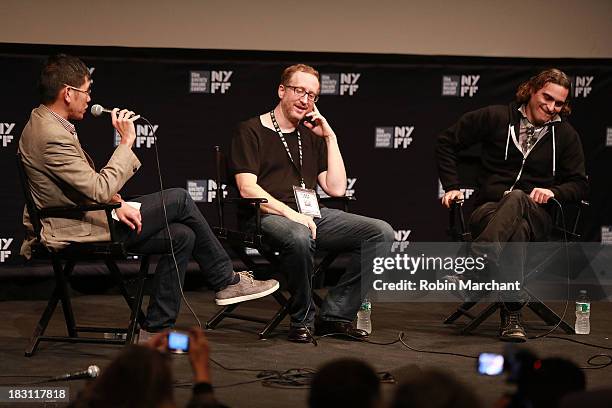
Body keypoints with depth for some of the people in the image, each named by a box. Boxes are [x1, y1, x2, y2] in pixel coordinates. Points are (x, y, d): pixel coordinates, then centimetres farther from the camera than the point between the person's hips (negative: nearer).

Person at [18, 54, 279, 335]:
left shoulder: (45, 122, 10)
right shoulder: (51, 136, -24)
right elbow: (99, 189, -25)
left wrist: (116, 202, 1)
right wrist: (126, 141, -17)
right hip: (77, 232, -10)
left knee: (181, 236, 4)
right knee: (178, 200, -4)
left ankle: (157, 328, 9)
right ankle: (226, 281, 10)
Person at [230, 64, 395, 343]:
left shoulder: (311, 137, 24)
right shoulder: (251, 131, 5)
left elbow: (336, 189, 15)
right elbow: (248, 188, -8)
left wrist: (330, 138, 10)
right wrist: (291, 214, -20)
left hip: (311, 215, 7)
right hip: (268, 216, -6)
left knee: (381, 233, -13)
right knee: (299, 238, -42)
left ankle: (334, 314, -13)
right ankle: (302, 320, -20)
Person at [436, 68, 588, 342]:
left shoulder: (565, 135, 14)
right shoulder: (496, 118, 8)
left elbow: (579, 184, 16)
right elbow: (447, 142, 14)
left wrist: (553, 192, -6)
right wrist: (451, 186, 4)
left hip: (535, 214, 0)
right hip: (488, 210, 0)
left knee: (516, 198, -41)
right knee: (515, 230, -41)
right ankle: (512, 316, -50)